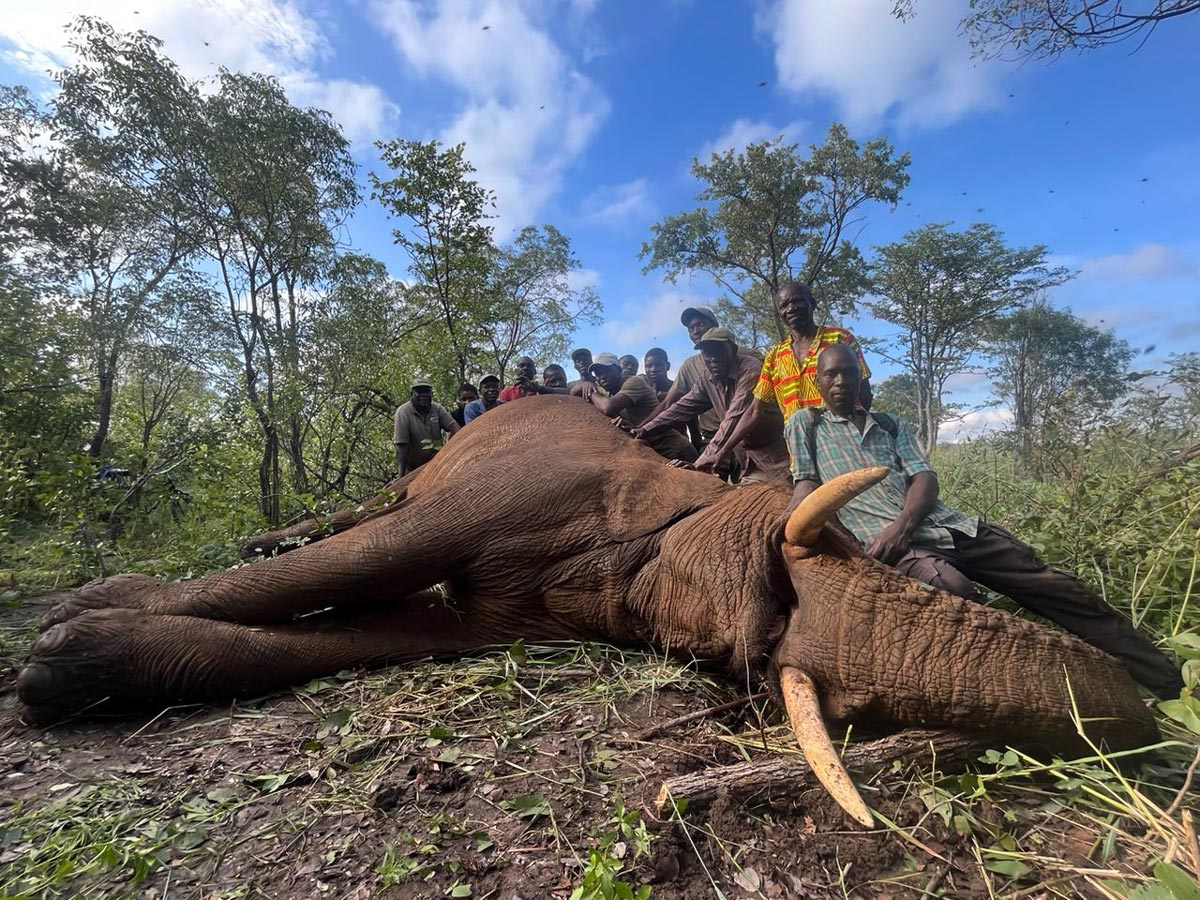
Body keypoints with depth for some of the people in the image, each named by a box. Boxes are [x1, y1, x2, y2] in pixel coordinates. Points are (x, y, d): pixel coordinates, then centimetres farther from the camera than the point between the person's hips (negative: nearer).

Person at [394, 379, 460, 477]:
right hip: (412, 470, -3)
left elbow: (453, 426, -17)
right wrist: (401, 475, -25)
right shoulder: (403, 412, -17)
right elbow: (401, 445, -22)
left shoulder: (437, 409, -5)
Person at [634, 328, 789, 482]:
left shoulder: (750, 369, -22)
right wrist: (645, 430, -1)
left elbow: (735, 419, -30)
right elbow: (684, 406, 8)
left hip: (775, 451, -6)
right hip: (748, 454, 6)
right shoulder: (708, 378, 1)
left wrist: (704, 461, -36)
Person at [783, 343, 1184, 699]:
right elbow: (807, 485, 1)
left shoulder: (892, 425, 21)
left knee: (1061, 588, 2)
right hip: (882, 540, -5)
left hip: (947, 524, 5)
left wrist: (902, 524, -14)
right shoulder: (806, 424, 12)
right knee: (953, 590, -35)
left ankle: (1172, 687, 15)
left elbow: (925, 478, 8)